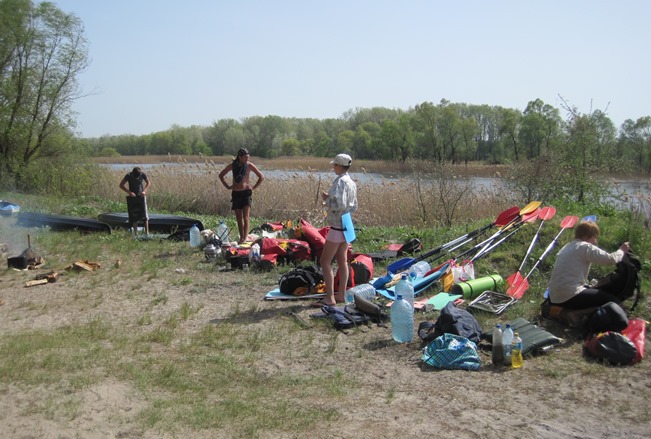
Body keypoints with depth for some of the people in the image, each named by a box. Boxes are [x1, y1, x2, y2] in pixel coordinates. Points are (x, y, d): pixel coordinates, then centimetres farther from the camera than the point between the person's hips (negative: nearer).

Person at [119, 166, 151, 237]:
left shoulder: (143, 174, -12)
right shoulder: (129, 176, -15)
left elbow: (149, 182, 3)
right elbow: (121, 185, -8)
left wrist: (144, 190, -12)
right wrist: (129, 192, -20)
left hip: (141, 196, 0)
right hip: (132, 197, 0)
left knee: (144, 215, -8)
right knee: (134, 216, -1)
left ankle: (147, 232, -5)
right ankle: (135, 233, 5)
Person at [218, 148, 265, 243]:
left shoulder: (249, 165, -3)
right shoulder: (232, 165, 2)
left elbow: (261, 177, 5)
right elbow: (221, 175, 15)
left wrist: (254, 187, 0)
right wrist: (227, 186, 7)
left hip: (246, 192, -3)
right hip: (236, 193, 3)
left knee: (246, 217, -14)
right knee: (239, 218, 6)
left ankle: (245, 238, -20)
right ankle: (241, 237, 14)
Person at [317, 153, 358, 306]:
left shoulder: (339, 181, -17)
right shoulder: (351, 183, 10)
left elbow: (338, 205, -28)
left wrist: (326, 199, -11)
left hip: (337, 226, -9)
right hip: (346, 226, 9)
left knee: (325, 262, -3)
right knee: (342, 261, 13)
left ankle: (330, 298, -4)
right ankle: (341, 294, 19)